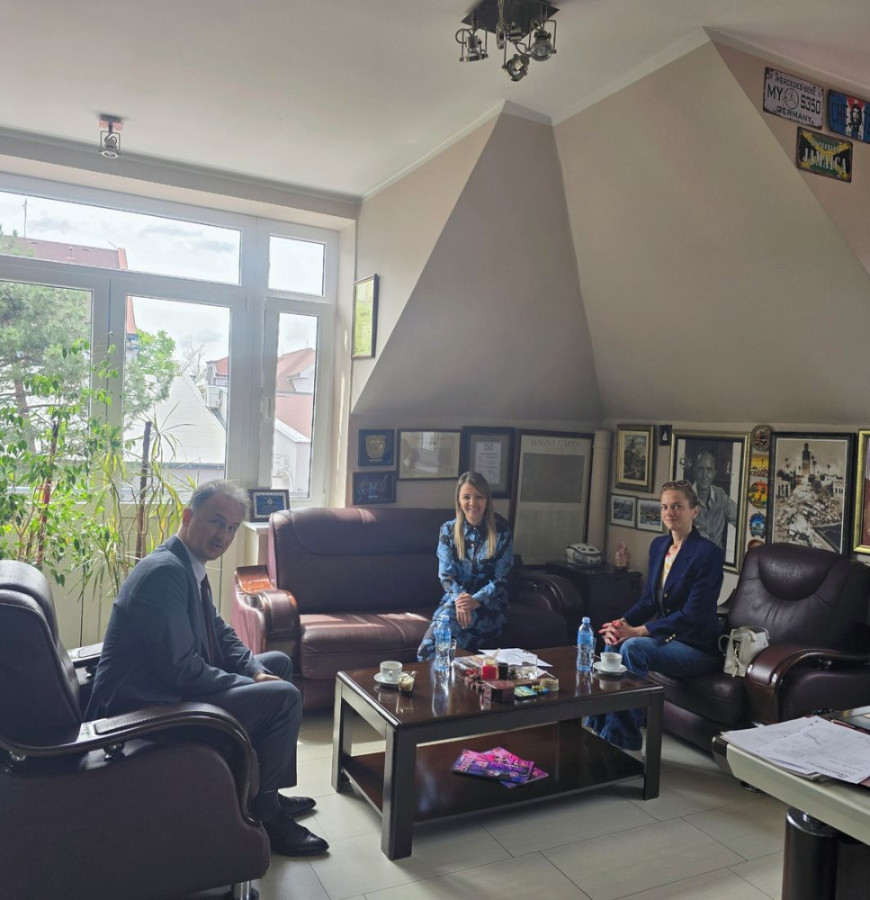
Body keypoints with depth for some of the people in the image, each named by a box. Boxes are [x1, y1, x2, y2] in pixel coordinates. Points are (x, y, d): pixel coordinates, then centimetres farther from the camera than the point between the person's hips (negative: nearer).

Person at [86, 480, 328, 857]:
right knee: (284, 696, -16)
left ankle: (266, 793, 23)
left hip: (166, 687, 11)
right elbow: (181, 671, -28)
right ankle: (261, 813, 5)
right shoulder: (164, 571, -25)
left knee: (279, 663, 16)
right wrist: (253, 683, -16)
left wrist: (255, 670, -3)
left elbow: (220, 633, 14)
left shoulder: (190, 566, 7)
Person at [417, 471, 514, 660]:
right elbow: (446, 575, -1)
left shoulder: (501, 531, -3)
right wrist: (459, 600, -23)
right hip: (456, 597, 2)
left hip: (489, 602, -2)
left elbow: (500, 580, -5)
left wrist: (475, 600, -23)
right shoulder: (448, 530, 3)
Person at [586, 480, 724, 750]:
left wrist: (637, 632, -26)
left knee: (632, 648, -29)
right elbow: (648, 600, 9)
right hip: (667, 636, 7)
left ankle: (623, 739, -16)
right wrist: (622, 624, -12)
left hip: (698, 646, -7)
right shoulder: (658, 546, 8)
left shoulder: (708, 553, -16)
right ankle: (596, 730, -11)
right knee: (613, 643, -19)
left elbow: (693, 614, -22)